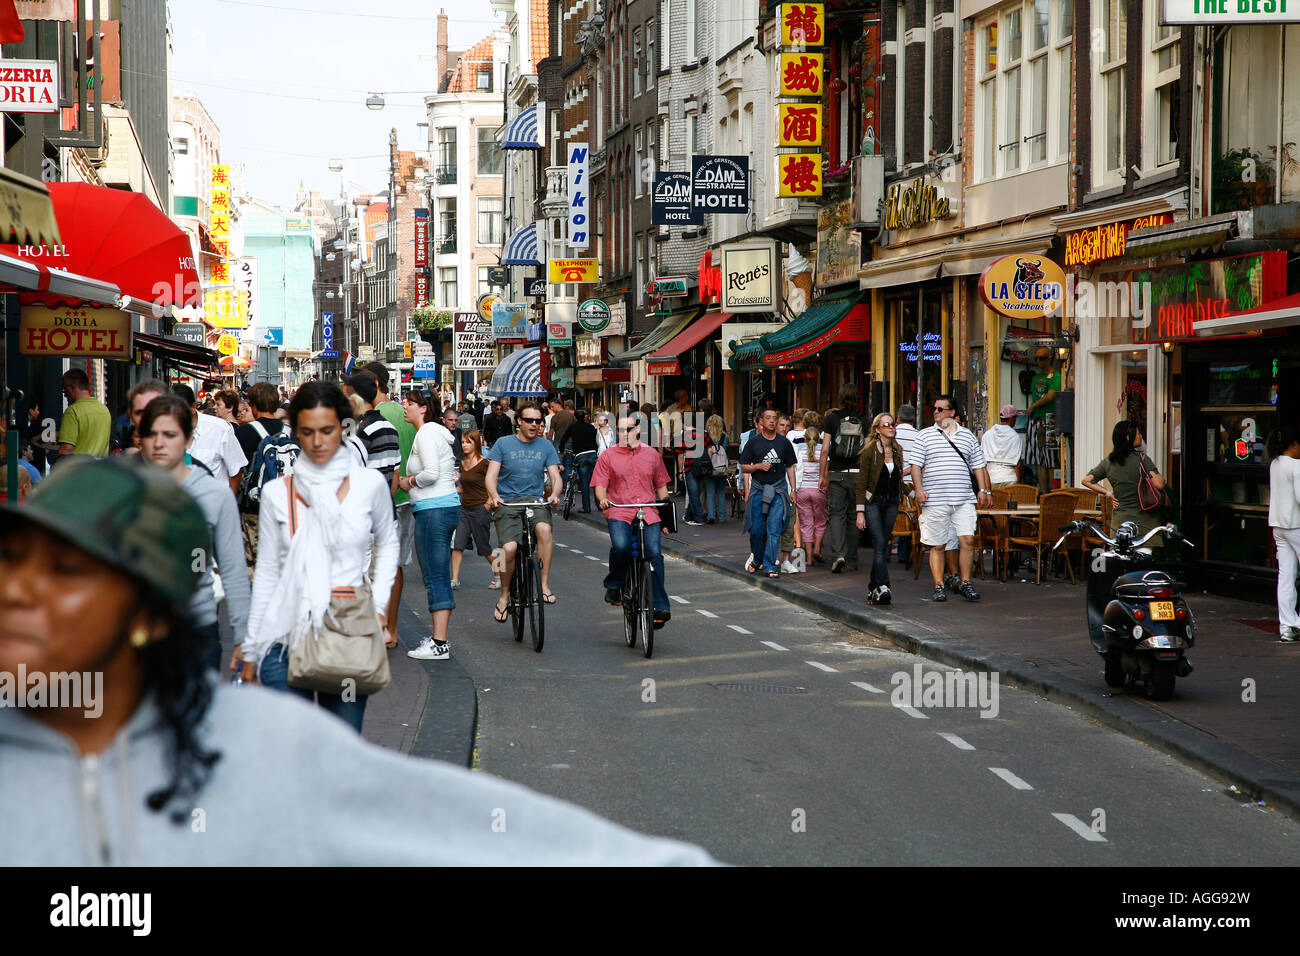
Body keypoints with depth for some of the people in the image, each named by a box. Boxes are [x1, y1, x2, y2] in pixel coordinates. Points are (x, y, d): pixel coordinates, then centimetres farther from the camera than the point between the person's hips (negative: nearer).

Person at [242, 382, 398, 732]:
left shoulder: (369, 484, 1)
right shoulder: (277, 493, 1)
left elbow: (387, 542, 20)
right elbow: (266, 574, 8)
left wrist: (379, 604, 6)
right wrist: (251, 650, 9)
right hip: (287, 639, 0)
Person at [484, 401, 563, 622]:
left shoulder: (545, 446, 12)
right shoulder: (504, 444, 6)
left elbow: (556, 477, 6)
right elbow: (491, 475, -1)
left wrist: (554, 494, -16)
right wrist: (494, 496, -21)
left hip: (535, 501, 1)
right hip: (507, 503, -1)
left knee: (544, 528, -34)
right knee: (509, 548, -24)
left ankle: (544, 584, -25)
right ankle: (505, 595, 0)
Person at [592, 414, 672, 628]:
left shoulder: (652, 455, 15)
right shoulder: (608, 456, 9)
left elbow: (661, 485, 23)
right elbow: (600, 485, 4)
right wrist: (602, 499, -16)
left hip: (648, 513, 2)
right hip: (619, 513, -2)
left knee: (655, 553, -16)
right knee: (620, 545, -30)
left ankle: (660, 607, -14)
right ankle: (614, 585, -4)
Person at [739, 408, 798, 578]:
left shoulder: (784, 442, 9)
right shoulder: (753, 442, 5)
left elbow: (790, 467, 15)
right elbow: (744, 467, 7)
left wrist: (793, 489, 7)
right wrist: (759, 466, -12)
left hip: (779, 489, 0)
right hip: (758, 488, 0)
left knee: (774, 529, -8)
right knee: (756, 529, 2)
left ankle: (771, 566, -7)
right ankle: (757, 559, 26)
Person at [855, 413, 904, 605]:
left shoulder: (897, 450, 9)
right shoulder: (870, 451, -7)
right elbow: (861, 483, -8)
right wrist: (860, 512, -12)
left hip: (891, 503, 5)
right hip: (873, 502, -5)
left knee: (883, 546, 6)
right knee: (880, 545, -17)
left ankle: (873, 589, 14)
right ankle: (882, 587, -25)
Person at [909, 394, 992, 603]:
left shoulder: (967, 436, 14)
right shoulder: (925, 435, 8)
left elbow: (978, 465, 17)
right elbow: (916, 464, 4)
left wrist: (983, 489, 6)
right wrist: (918, 488, -9)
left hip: (963, 500, 1)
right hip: (934, 500, -1)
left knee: (967, 540, -8)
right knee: (937, 546, 0)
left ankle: (965, 583, 1)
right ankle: (939, 586, 6)